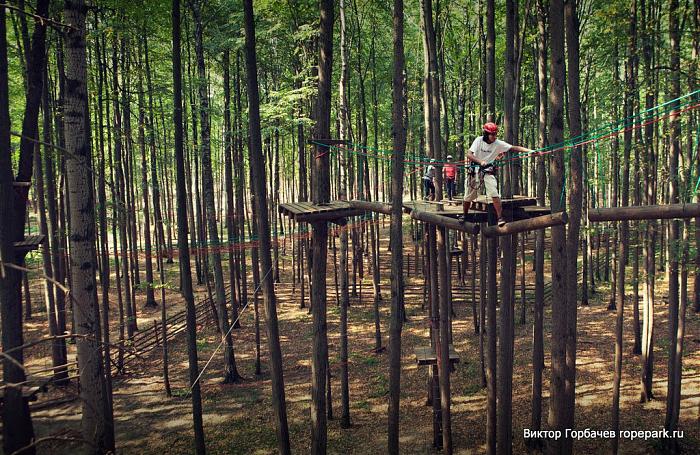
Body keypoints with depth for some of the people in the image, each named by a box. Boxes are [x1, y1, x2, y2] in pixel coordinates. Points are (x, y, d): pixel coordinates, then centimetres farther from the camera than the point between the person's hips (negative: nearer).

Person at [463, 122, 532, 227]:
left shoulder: (498, 143, -10)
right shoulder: (479, 140, -11)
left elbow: (514, 148, -15)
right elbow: (469, 155, -17)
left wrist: (530, 151, -26)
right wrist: (480, 161, -33)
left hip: (488, 171, 0)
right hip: (475, 170, 0)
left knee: (494, 194, -20)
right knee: (468, 197, 7)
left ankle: (500, 217, -16)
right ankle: (464, 216, 29)